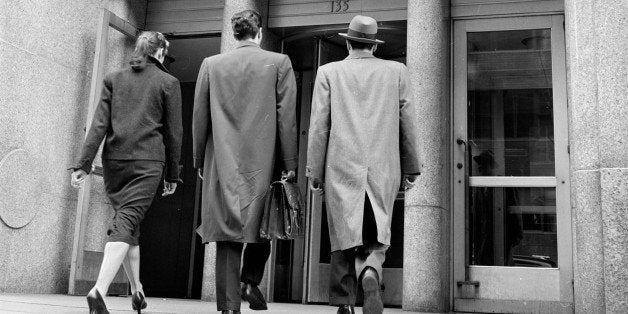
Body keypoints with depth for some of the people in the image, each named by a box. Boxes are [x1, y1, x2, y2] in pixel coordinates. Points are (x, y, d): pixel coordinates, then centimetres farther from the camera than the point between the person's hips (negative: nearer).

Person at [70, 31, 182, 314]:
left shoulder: (114, 79, 12)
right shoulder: (168, 82, 4)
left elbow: (99, 124, 4)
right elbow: (173, 132, 4)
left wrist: (84, 163, 2)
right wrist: (172, 174, 10)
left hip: (114, 160, 4)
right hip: (147, 162, -4)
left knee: (128, 223, 16)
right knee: (127, 222, -9)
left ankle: (137, 290, 23)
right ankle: (100, 290, -26)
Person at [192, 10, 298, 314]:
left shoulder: (211, 64, 6)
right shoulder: (279, 63, 1)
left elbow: (199, 117, 8)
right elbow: (286, 118, -2)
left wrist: (200, 161, 16)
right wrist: (289, 163, 1)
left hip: (223, 163, 1)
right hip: (262, 162, -1)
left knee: (227, 234, 4)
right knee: (261, 224, 19)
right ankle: (251, 280, 6)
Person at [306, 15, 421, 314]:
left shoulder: (328, 73, 4)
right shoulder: (396, 71, 7)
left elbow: (318, 126, -1)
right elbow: (407, 123, 6)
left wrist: (314, 172, 3)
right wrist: (411, 168, 13)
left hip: (342, 169, -1)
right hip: (383, 170, 1)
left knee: (344, 237, 9)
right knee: (375, 237, 11)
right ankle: (370, 271, -19)